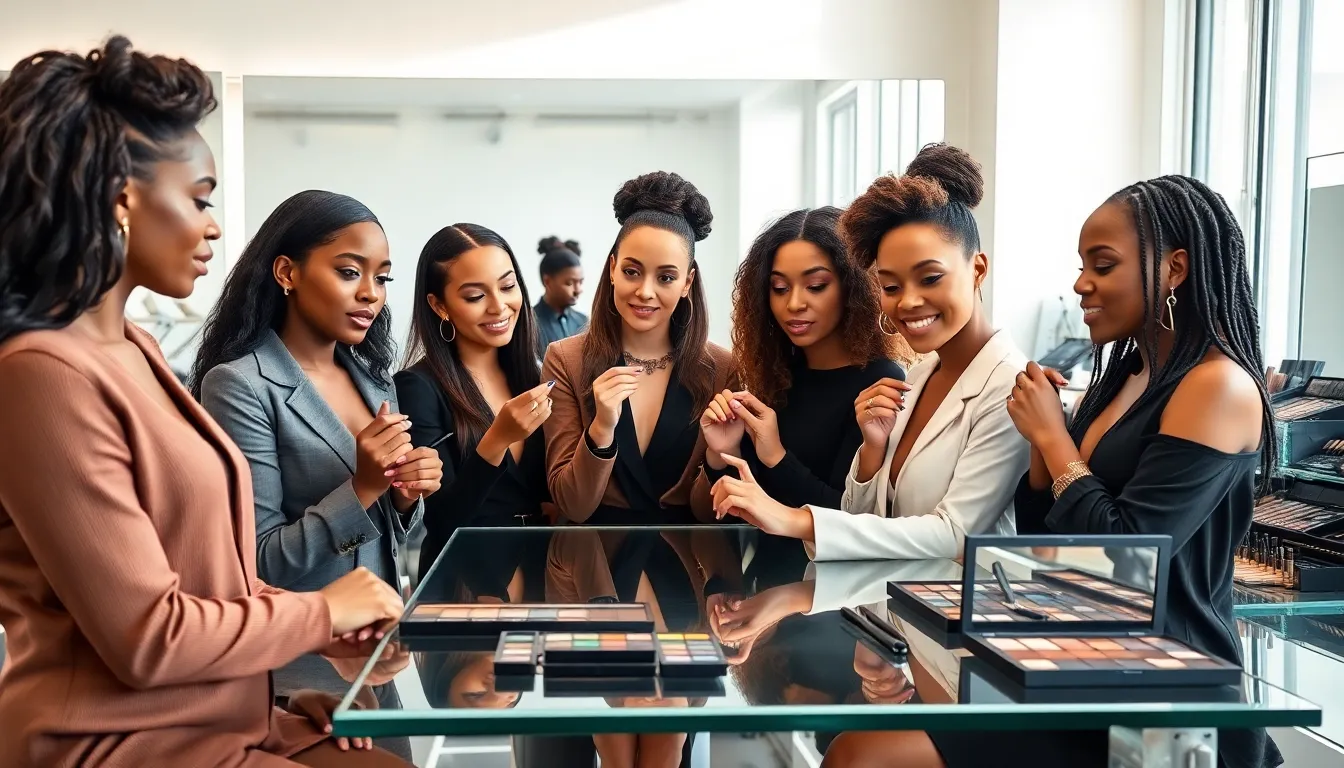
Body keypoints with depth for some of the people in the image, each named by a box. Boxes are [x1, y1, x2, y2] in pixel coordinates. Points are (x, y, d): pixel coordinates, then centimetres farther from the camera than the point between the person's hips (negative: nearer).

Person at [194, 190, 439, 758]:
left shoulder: (371, 377, 5)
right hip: (295, 675, -6)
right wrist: (361, 488, -26)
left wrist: (406, 496, -9)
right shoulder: (240, 385, -16)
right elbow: (257, 563, -17)